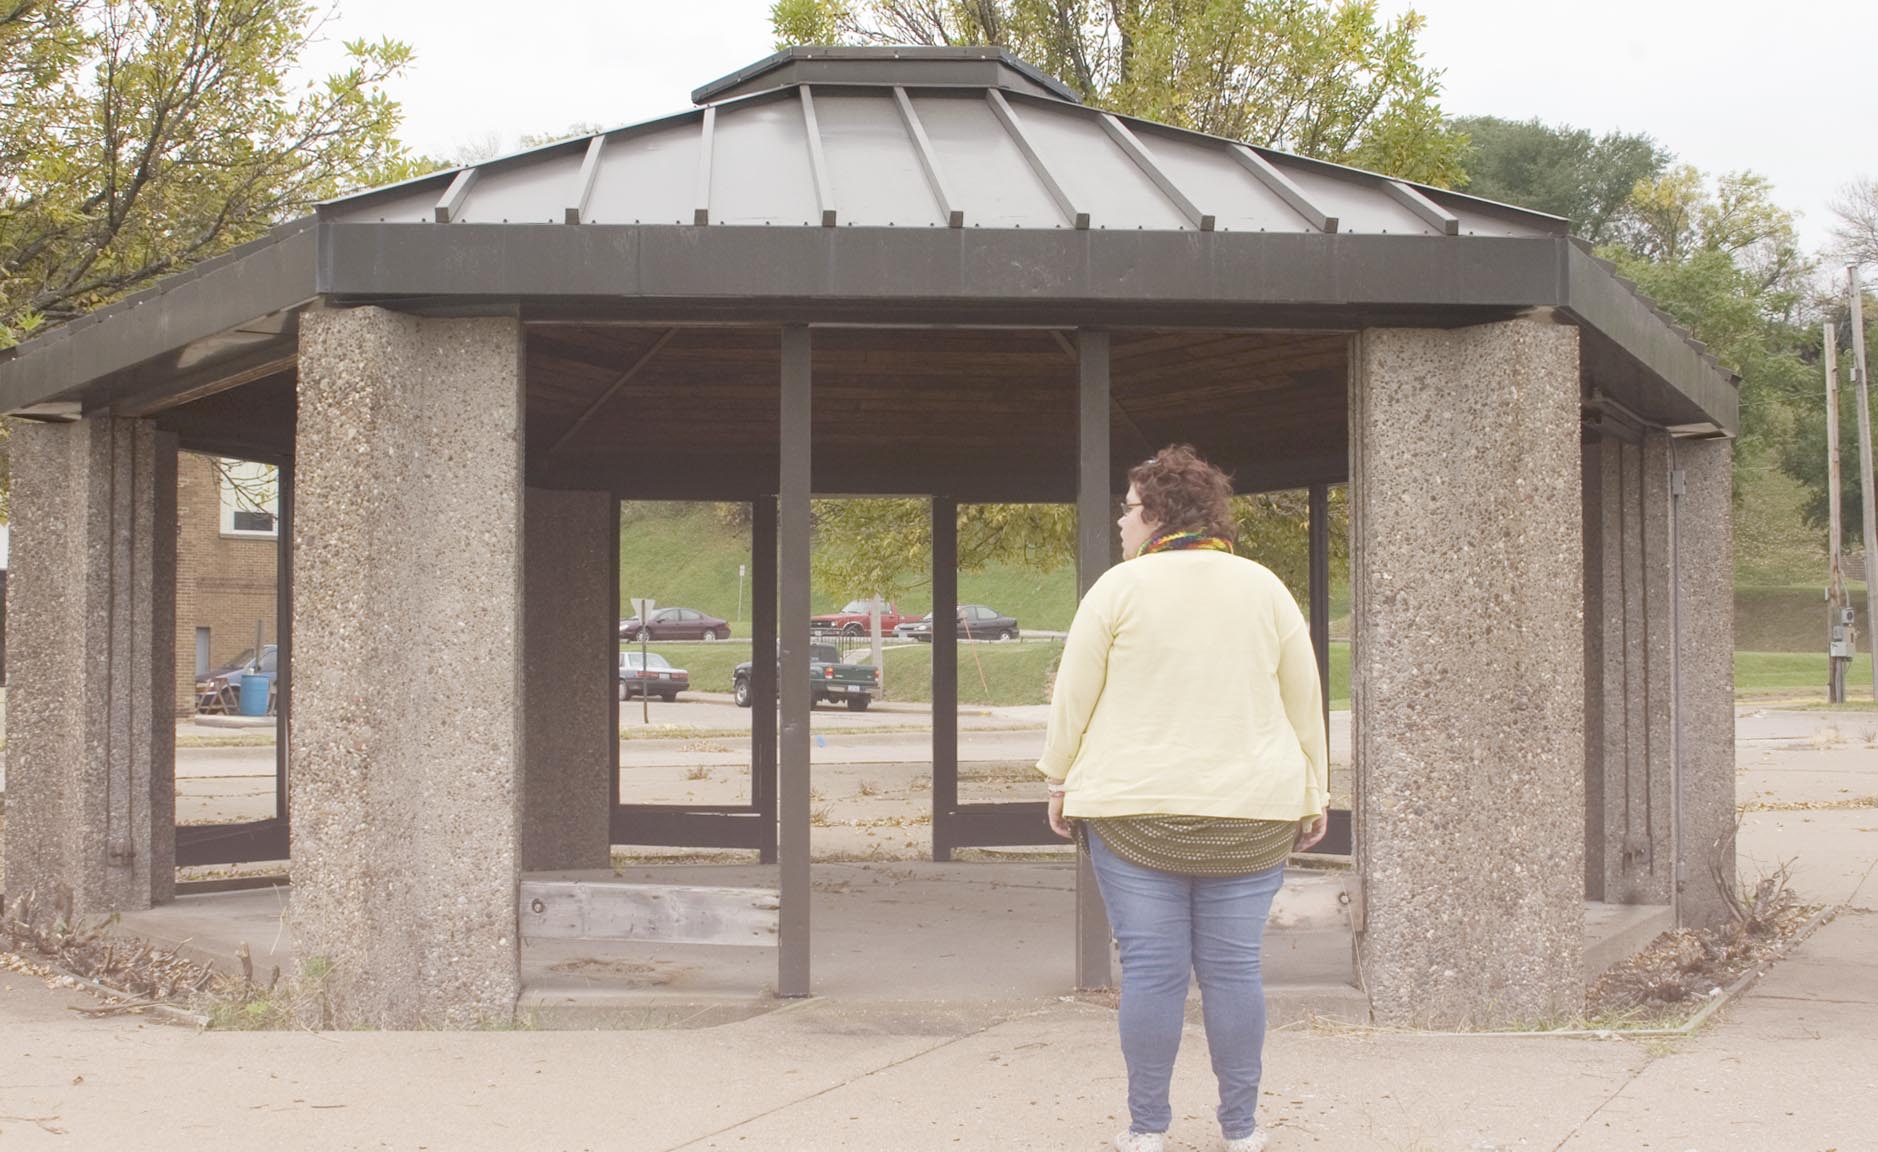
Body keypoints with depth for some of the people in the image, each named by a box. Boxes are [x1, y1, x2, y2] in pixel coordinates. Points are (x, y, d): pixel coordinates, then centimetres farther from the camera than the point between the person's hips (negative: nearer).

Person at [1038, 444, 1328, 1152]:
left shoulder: (1120, 588, -3)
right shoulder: (1264, 588, 7)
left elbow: (1073, 697, -1)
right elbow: (1304, 703, 9)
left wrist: (1060, 783, 9)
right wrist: (1311, 798, 15)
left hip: (1134, 810, -2)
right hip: (1248, 815, 2)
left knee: (1150, 968, 1)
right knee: (1233, 967, 6)